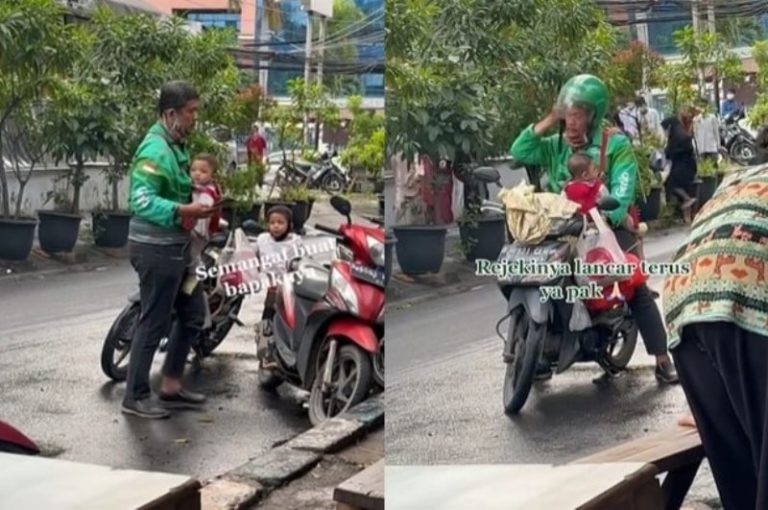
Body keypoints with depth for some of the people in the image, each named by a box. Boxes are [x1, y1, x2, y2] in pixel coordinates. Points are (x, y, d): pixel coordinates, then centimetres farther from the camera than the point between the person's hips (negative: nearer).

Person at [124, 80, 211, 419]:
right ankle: (135, 397, 10)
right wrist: (184, 211, -38)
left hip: (175, 246, 10)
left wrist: (197, 202, 7)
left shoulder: (176, 146, 12)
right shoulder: (155, 150, -20)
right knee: (154, 324, -2)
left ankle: (171, 386, 25)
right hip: (156, 249, -10)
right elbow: (142, 202, -31)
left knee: (193, 314, 16)